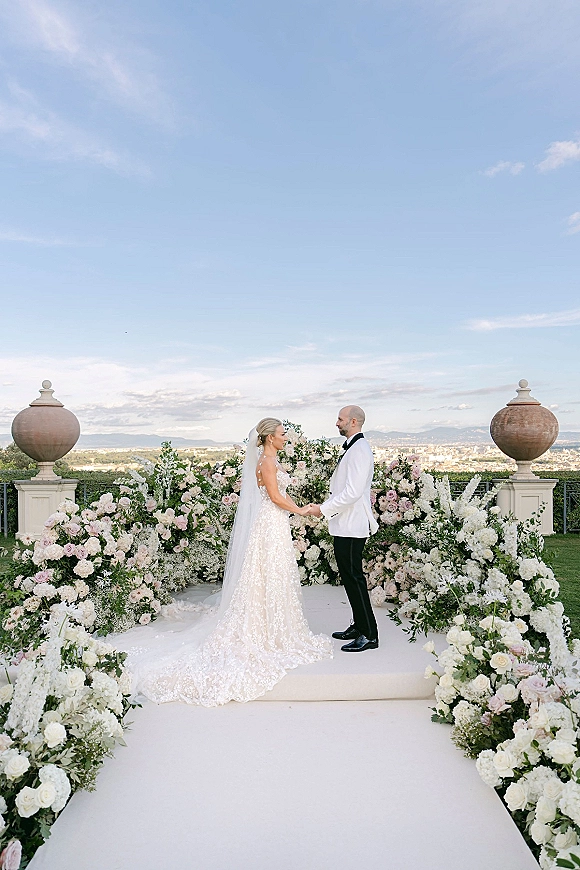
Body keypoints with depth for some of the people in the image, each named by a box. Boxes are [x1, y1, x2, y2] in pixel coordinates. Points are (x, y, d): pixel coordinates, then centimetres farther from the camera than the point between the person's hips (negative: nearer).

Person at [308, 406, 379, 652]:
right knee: (349, 577, 16)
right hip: (345, 524, 10)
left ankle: (369, 635, 6)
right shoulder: (352, 448, 15)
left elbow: (352, 493, -24)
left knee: (354, 578, -4)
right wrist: (324, 505, 15)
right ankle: (359, 627, 28)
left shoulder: (359, 450, -17)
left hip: (351, 527, -10)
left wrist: (324, 509, -17)